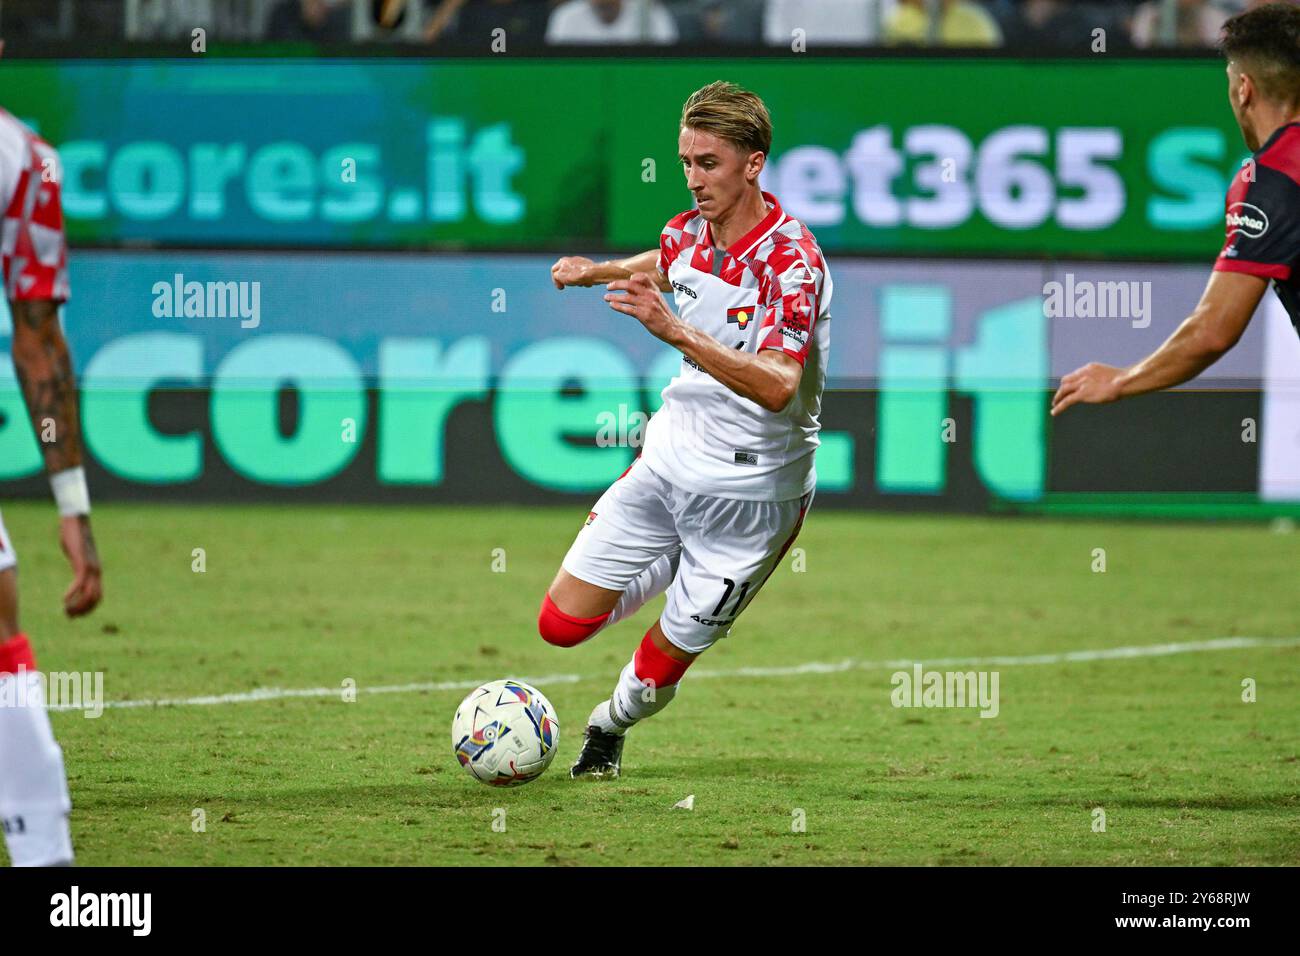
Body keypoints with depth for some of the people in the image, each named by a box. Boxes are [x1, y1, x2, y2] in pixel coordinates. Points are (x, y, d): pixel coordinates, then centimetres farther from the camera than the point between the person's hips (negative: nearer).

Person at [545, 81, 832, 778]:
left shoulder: (791, 258, -22)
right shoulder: (691, 231, -1)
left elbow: (777, 386, -37)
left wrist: (676, 331, -44)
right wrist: (598, 272, 15)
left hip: (748, 491, -6)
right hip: (669, 458, 6)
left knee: (660, 668, 5)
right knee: (562, 622, 2)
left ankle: (610, 724, 39)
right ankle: (667, 574, 30)